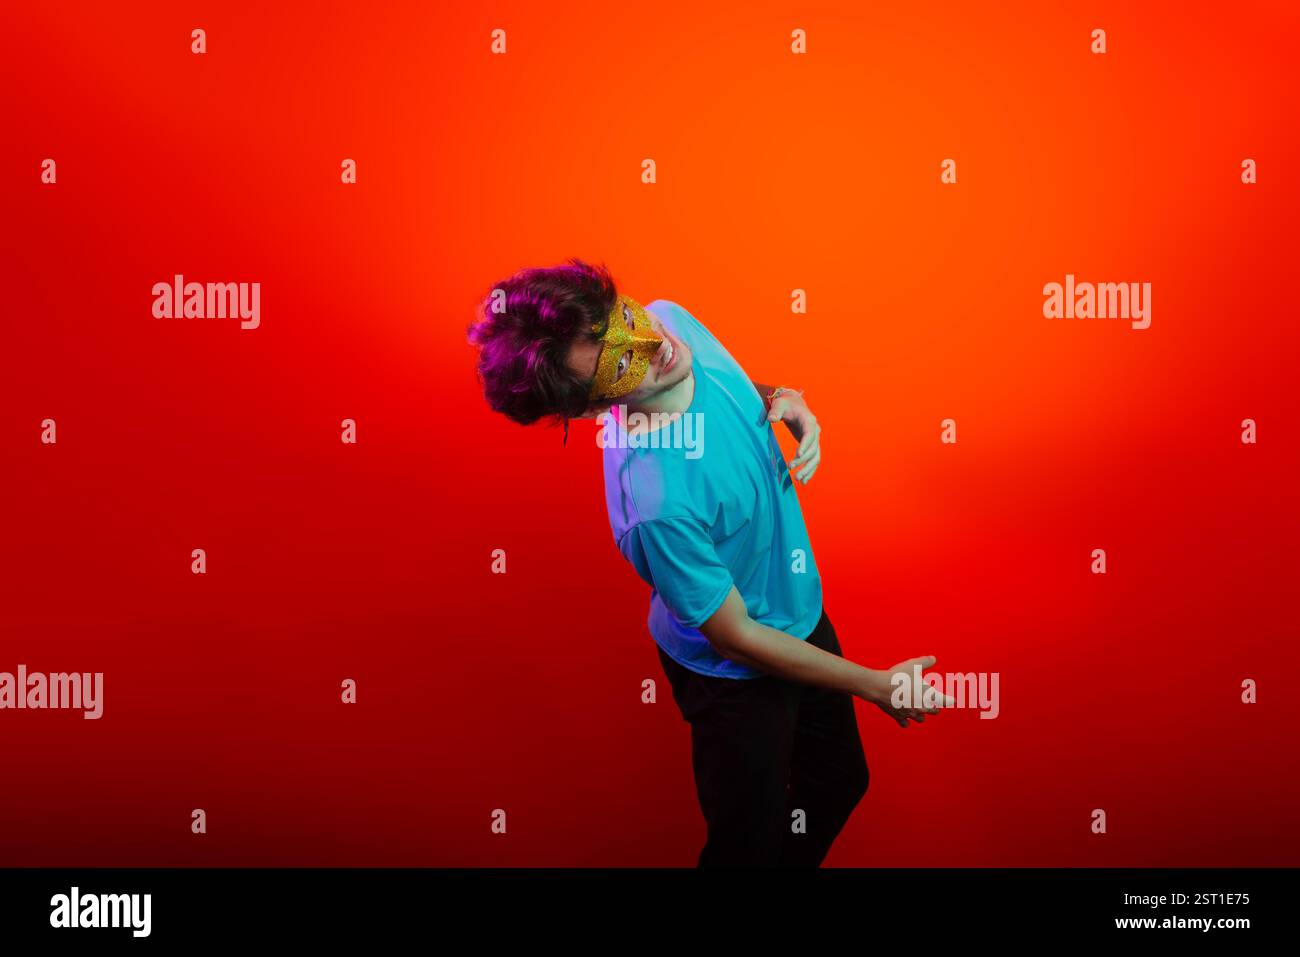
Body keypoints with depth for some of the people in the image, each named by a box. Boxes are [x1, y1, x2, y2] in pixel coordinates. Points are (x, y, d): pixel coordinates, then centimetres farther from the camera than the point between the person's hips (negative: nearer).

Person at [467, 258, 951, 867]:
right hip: (738, 671, -7)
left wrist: (786, 403, -18)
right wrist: (877, 686, -15)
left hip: (799, 608, 7)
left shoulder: (670, 320, -20)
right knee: (749, 844, 15)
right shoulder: (654, 502, -41)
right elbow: (738, 638, -26)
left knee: (841, 784, 27)